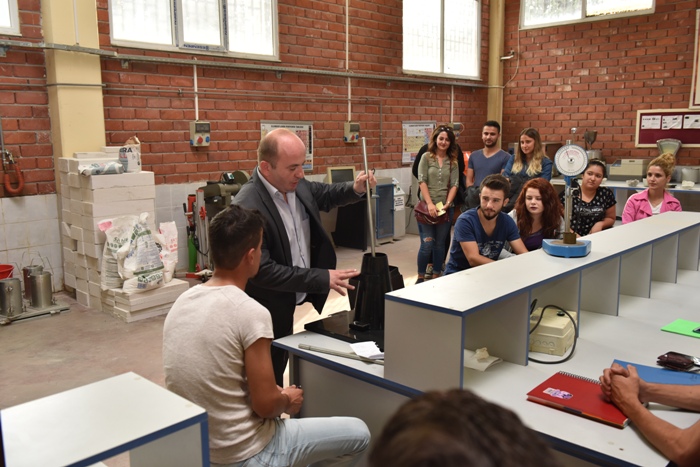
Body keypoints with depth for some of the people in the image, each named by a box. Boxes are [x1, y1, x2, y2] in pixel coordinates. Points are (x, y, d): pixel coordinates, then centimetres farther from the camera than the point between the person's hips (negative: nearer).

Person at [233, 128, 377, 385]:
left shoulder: (296, 185, -5)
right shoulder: (247, 207, -27)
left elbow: (324, 195, 16)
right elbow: (262, 270, -27)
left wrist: (355, 189, -4)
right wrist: (322, 278, -25)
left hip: (288, 303, 7)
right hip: (266, 313, -7)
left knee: (278, 369, 23)